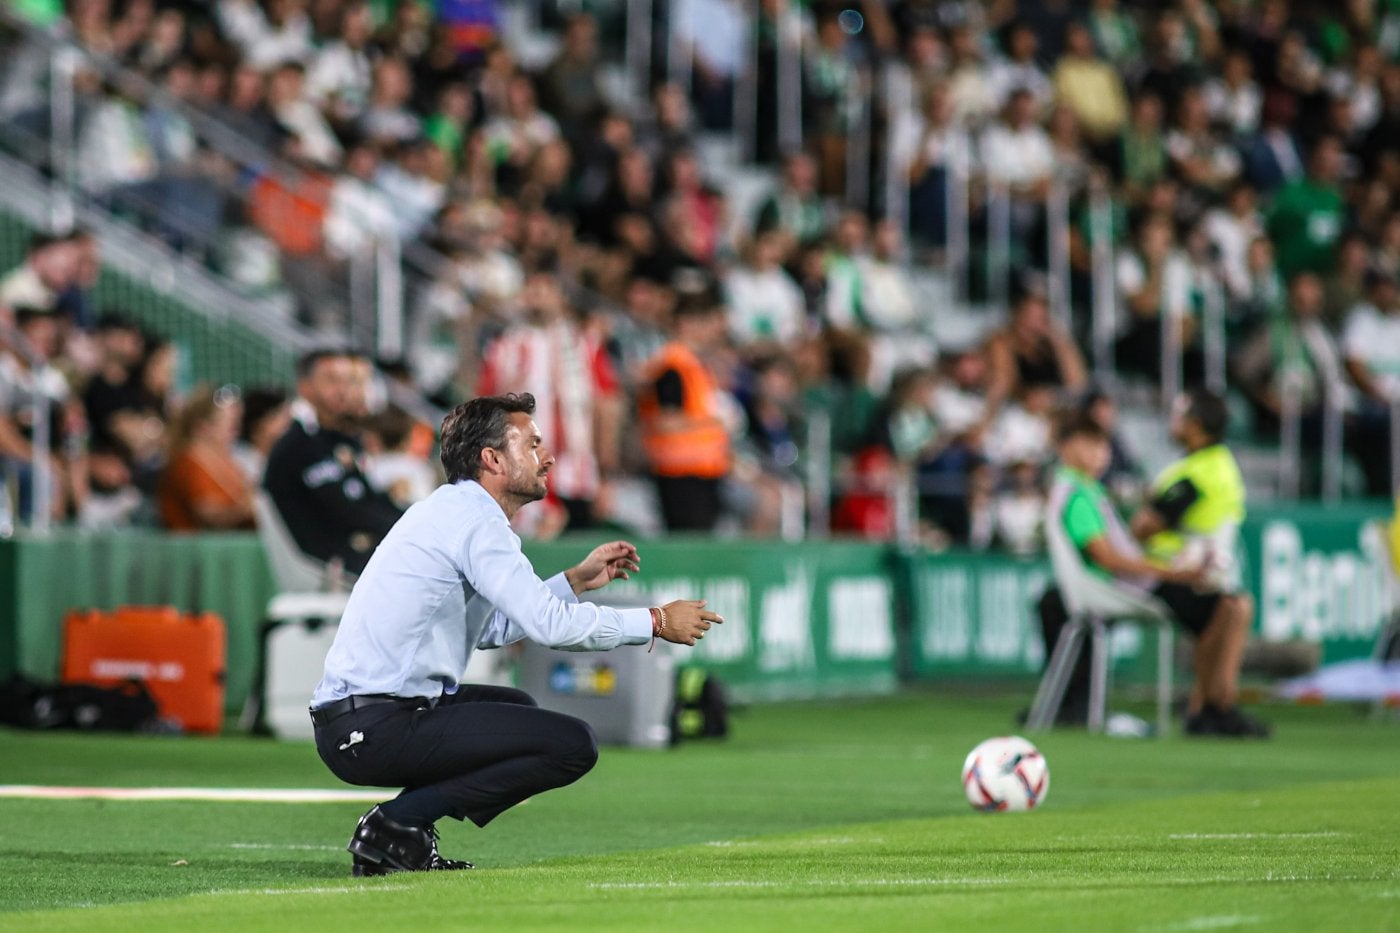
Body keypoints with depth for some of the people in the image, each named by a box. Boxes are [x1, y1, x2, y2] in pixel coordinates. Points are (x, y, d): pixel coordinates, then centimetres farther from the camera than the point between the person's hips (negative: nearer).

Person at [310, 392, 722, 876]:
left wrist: (576, 580, 24)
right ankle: (400, 822, -10)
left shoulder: (450, 510, 20)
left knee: (516, 708, 33)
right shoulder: (474, 520, -11)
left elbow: (494, 627, 27)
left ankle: (399, 826, 11)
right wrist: (657, 622, -9)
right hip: (378, 730, -10)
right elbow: (548, 623, -19)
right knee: (574, 744, -13)